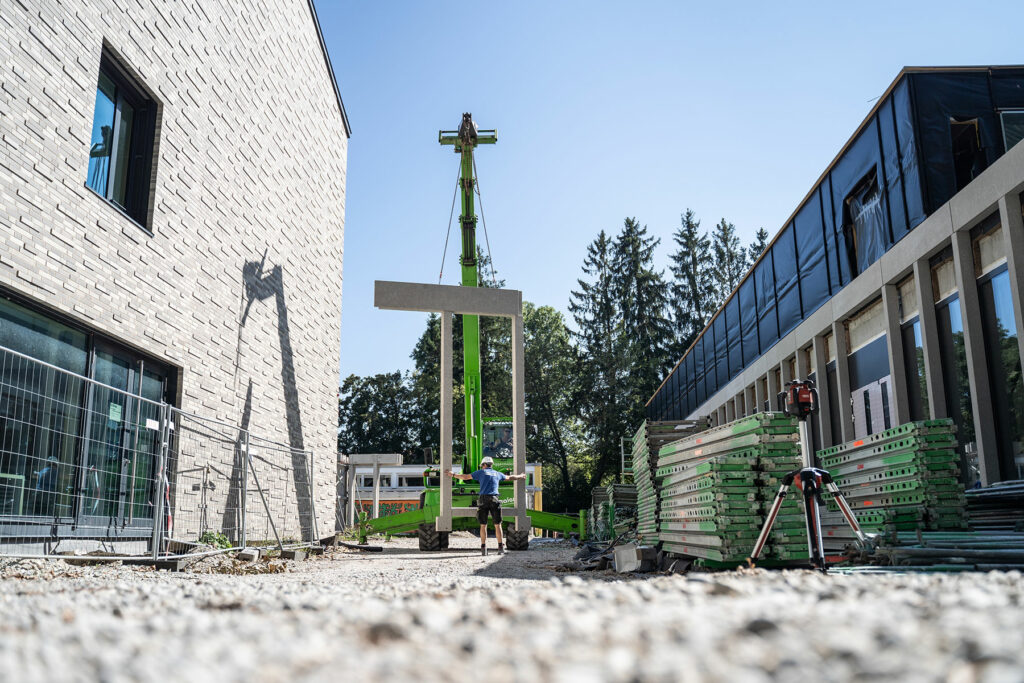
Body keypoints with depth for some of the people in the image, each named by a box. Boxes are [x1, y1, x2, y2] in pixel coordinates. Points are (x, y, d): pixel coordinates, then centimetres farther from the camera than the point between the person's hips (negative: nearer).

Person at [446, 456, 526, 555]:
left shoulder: (481, 472, 9)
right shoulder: (497, 474, 17)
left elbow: (465, 477, 12)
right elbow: (510, 477, 33)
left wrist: (453, 475, 25)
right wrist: (520, 476, 51)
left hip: (483, 499, -1)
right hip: (495, 499, 2)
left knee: (483, 525, 3)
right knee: (497, 525, 5)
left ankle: (483, 547, 0)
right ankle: (500, 546, 2)